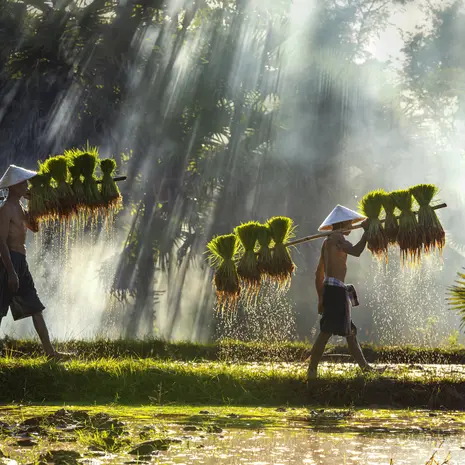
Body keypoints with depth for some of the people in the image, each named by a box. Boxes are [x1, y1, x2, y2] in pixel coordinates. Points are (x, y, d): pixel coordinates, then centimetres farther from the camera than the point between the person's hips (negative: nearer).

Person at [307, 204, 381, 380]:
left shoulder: (328, 241, 22)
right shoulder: (336, 237, -6)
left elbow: (319, 274, 23)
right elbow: (356, 251, -24)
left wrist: (321, 297, 24)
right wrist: (366, 231, -13)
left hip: (329, 289, 11)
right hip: (335, 288, -11)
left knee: (350, 331, 12)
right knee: (326, 331, -12)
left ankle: (364, 367, 16)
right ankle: (312, 369, -13)